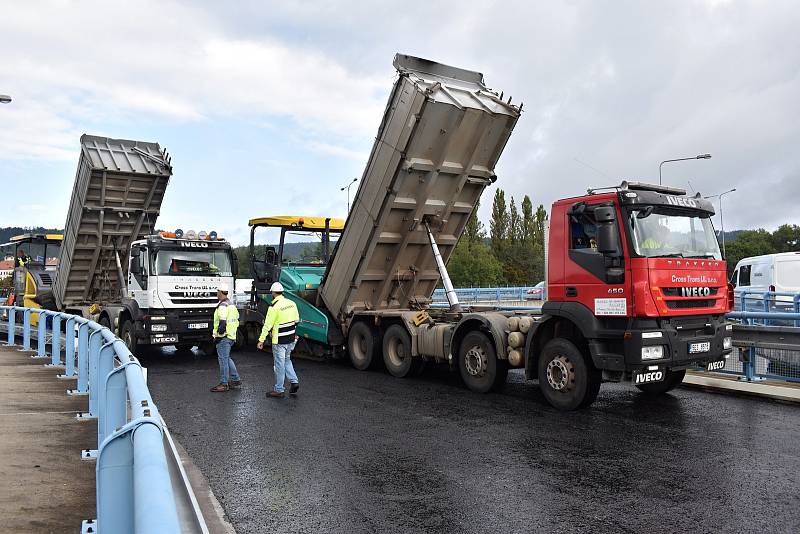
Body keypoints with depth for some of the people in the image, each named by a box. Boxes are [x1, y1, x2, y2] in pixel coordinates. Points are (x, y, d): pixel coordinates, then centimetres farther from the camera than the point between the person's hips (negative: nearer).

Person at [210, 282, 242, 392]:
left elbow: (222, 323, -23)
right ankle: (235, 379, 22)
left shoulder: (223, 306, -16)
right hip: (231, 336, 10)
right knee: (227, 358, 19)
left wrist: (217, 336, -15)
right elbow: (236, 319, 20)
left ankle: (223, 384, 2)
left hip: (223, 337, -10)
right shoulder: (231, 304, 15)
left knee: (223, 359, -3)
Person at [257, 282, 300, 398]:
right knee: (287, 360, 23)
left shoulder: (274, 307, -17)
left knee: (279, 364, 3)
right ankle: (294, 381, 13)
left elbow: (267, 325, -17)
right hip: (291, 338, 7)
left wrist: (261, 340, -11)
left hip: (279, 341, -7)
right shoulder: (292, 303, 3)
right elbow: (296, 320, 13)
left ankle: (279, 390, 12)